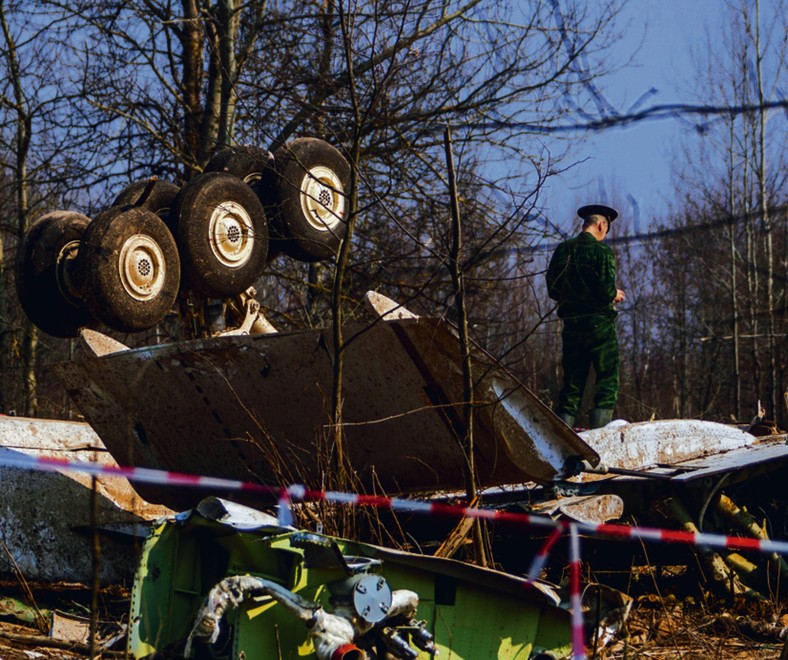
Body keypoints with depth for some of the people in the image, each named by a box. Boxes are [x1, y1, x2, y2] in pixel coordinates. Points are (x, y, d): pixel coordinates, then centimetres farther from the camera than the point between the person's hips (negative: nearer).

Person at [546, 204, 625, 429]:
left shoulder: (562, 250, 8)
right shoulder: (601, 250, -10)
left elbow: (553, 290, 10)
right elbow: (605, 289, -17)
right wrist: (615, 295, 4)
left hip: (571, 323, 6)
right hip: (599, 322, -6)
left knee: (572, 383, 10)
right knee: (608, 380, 0)